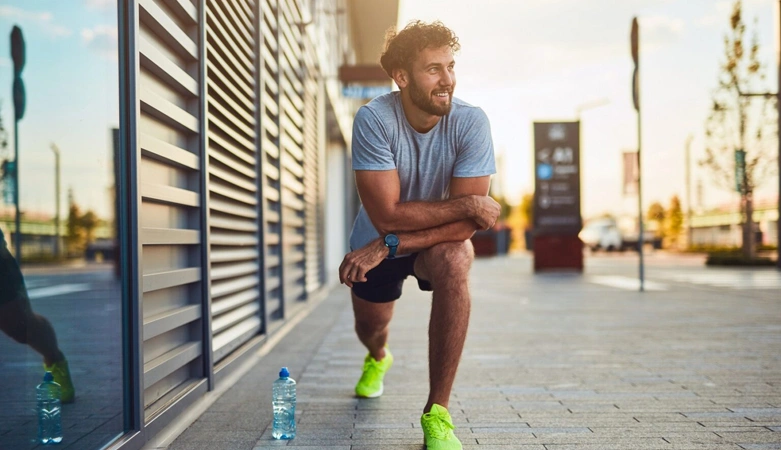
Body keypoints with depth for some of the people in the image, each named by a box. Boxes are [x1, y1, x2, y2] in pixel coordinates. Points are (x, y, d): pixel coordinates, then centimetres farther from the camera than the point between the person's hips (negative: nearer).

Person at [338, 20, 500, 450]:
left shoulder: (470, 121, -26)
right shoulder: (373, 119, -28)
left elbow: (467, 225, -28)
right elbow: (387, 216, -32)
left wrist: (389, 246, -33)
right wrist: (467, 204, -31)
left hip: (439, 240, -1)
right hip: (377, 240, 1)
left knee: (454, 261, -34)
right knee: (370, 329, 15)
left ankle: (437, 414, -23)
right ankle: (378, 359, 61)